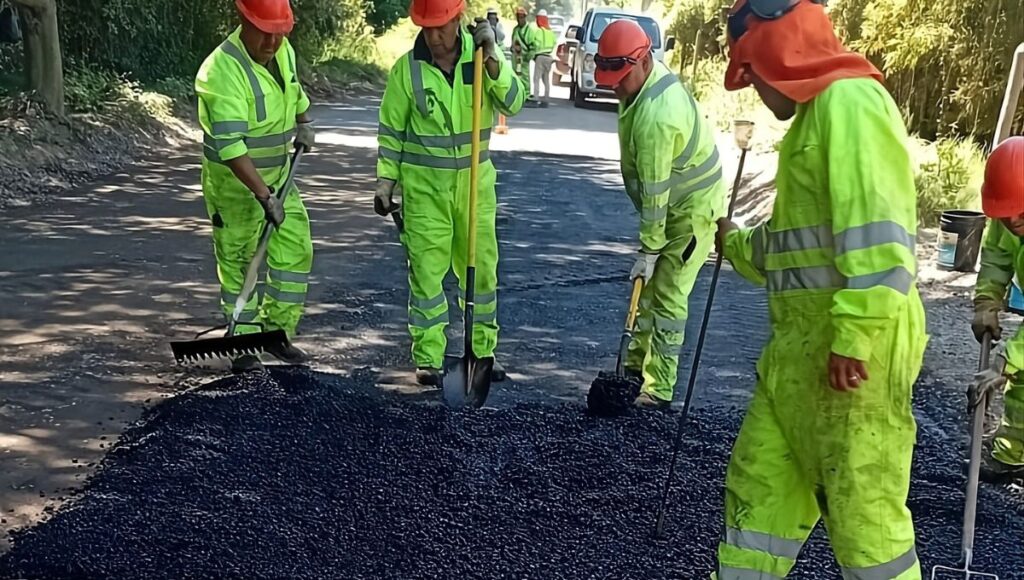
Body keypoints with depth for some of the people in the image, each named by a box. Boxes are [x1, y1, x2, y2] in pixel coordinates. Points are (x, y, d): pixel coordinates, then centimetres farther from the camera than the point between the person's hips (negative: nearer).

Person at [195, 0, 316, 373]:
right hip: (233, 180, -7)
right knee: (238, 262, 1)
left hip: (278, 172, 7)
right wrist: (264, 195, -37)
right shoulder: (222, 71, -26)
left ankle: (277, 330, 20)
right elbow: (230, 145, -34)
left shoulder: (283, 50, 0)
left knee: (295, 251, 6)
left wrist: (304, 122, 15)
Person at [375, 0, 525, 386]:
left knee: (481, 267, 10)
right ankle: (427, 358, 12)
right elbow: (391, 130, 1)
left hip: (474, 183, 3)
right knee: (426, 271, 0)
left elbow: (513, 104, -13)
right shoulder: (407, 68, -8)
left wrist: (492, 58, -24)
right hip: (424, 185, -2)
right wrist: (386, 182, 0)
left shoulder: (481, 56, -2)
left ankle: (483, 351, 25)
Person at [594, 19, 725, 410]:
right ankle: (638, 364, 28)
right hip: (674, 203, 10)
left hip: (692, 209, -10)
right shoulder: (655, 78, -1)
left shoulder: (655, 116, -33)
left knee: (667, 297, -9)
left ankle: (659, 390, -3)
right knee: (648, 287, 15)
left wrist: (649, 250, -22)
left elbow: (655, 191, -28)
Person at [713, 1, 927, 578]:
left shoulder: (849, 101, -10)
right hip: (803, 342, 10)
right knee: (761, 480, 14)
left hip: (849, 345, -10)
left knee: (861, 508, -1)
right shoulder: (817, 112, 21)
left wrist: (854, 337, -27)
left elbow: (876, 234, -22)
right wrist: (737, 245, 40)